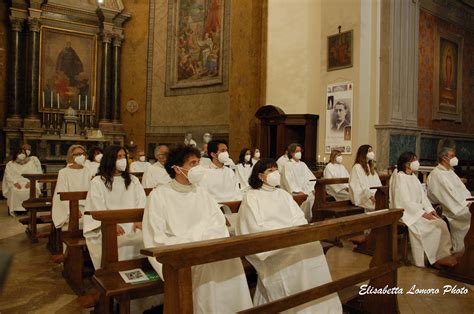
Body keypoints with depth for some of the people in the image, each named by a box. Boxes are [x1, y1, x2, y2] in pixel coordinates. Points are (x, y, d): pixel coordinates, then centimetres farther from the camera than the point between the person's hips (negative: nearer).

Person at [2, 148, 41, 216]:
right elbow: (8, 175, -1)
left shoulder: (31, 163, 12)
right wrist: (15, 182, -18)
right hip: (14, 183, 0)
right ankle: (13, 209, -22)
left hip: (27, 183, 0)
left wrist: (29, 182, -16)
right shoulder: (10, 164, 10)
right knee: (14, 190, -34)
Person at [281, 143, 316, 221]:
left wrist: (313, 189, -4)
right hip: (295, 192, -5)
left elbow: (310, 178, 13)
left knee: (313, 196, -24)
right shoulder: (288, 165, 1)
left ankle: (308, 220, -12)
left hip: (306, 190, 5)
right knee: (306, 199, -30)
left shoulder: (303, 164, 19)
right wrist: (299, 191, -19)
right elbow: (289, 181, -10)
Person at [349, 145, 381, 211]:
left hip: (374, 195, 7)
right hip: (362, 198, -7)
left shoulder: (371, 167, 22)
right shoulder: (357, 167, -4)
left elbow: (378, 184, 16)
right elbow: (358, 186, -12)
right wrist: (370, 196, -22)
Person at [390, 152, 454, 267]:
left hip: (418, 210, 8)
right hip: (406, 212, -8)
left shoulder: (413, 177, 14)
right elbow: (405, 201, -19)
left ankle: (443, 254, -2)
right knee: (419, 228, -27)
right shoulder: (399, 177, -13)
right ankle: (421, 261, -13)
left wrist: (430, 210, -4)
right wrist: (423, 213, -20)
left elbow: (422, 195, 11)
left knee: (441, 224, -9)